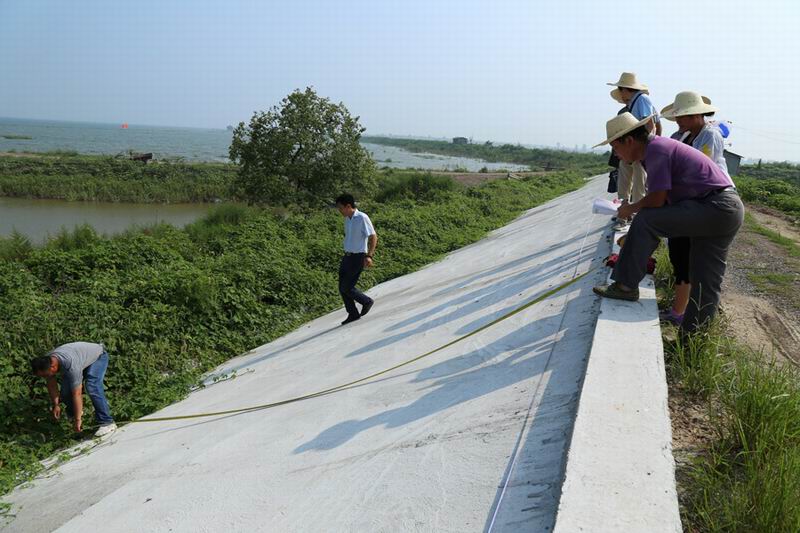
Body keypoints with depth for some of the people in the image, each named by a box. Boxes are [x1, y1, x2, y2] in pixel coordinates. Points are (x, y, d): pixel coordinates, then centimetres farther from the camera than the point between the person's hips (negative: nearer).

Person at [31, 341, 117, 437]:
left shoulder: (71, 366, -42)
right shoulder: (46, 362, -20)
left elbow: (77, 394, -37)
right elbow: (51, 384, -1)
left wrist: (77, 420, -32)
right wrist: (56, 405, 0)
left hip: (98, 356, -7)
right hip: (82, 356, 7)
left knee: (92, 388, -28)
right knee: (65, 391, -5)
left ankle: (107, 422, -23)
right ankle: (73, 414, 26)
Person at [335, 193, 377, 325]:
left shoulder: (362, 218, -15)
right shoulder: (347, 219, 10)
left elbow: (373, 237, -17)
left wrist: (369, 256, -26)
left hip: (358, 257, -8)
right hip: (347, 256, 8)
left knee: (347, 288, -7)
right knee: (342, 288, 6)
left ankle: (367, 301, 16)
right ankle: (353, 314, 19)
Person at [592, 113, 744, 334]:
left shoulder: (656, 149, -13)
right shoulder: (661, 145, 17)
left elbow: (657, 199, -19)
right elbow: (663, 198, 20)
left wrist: (630, 209, -1)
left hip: (715, 207, -10)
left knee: (645, 220, -17)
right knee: (705, 281, 11)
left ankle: (626, 285, -12)